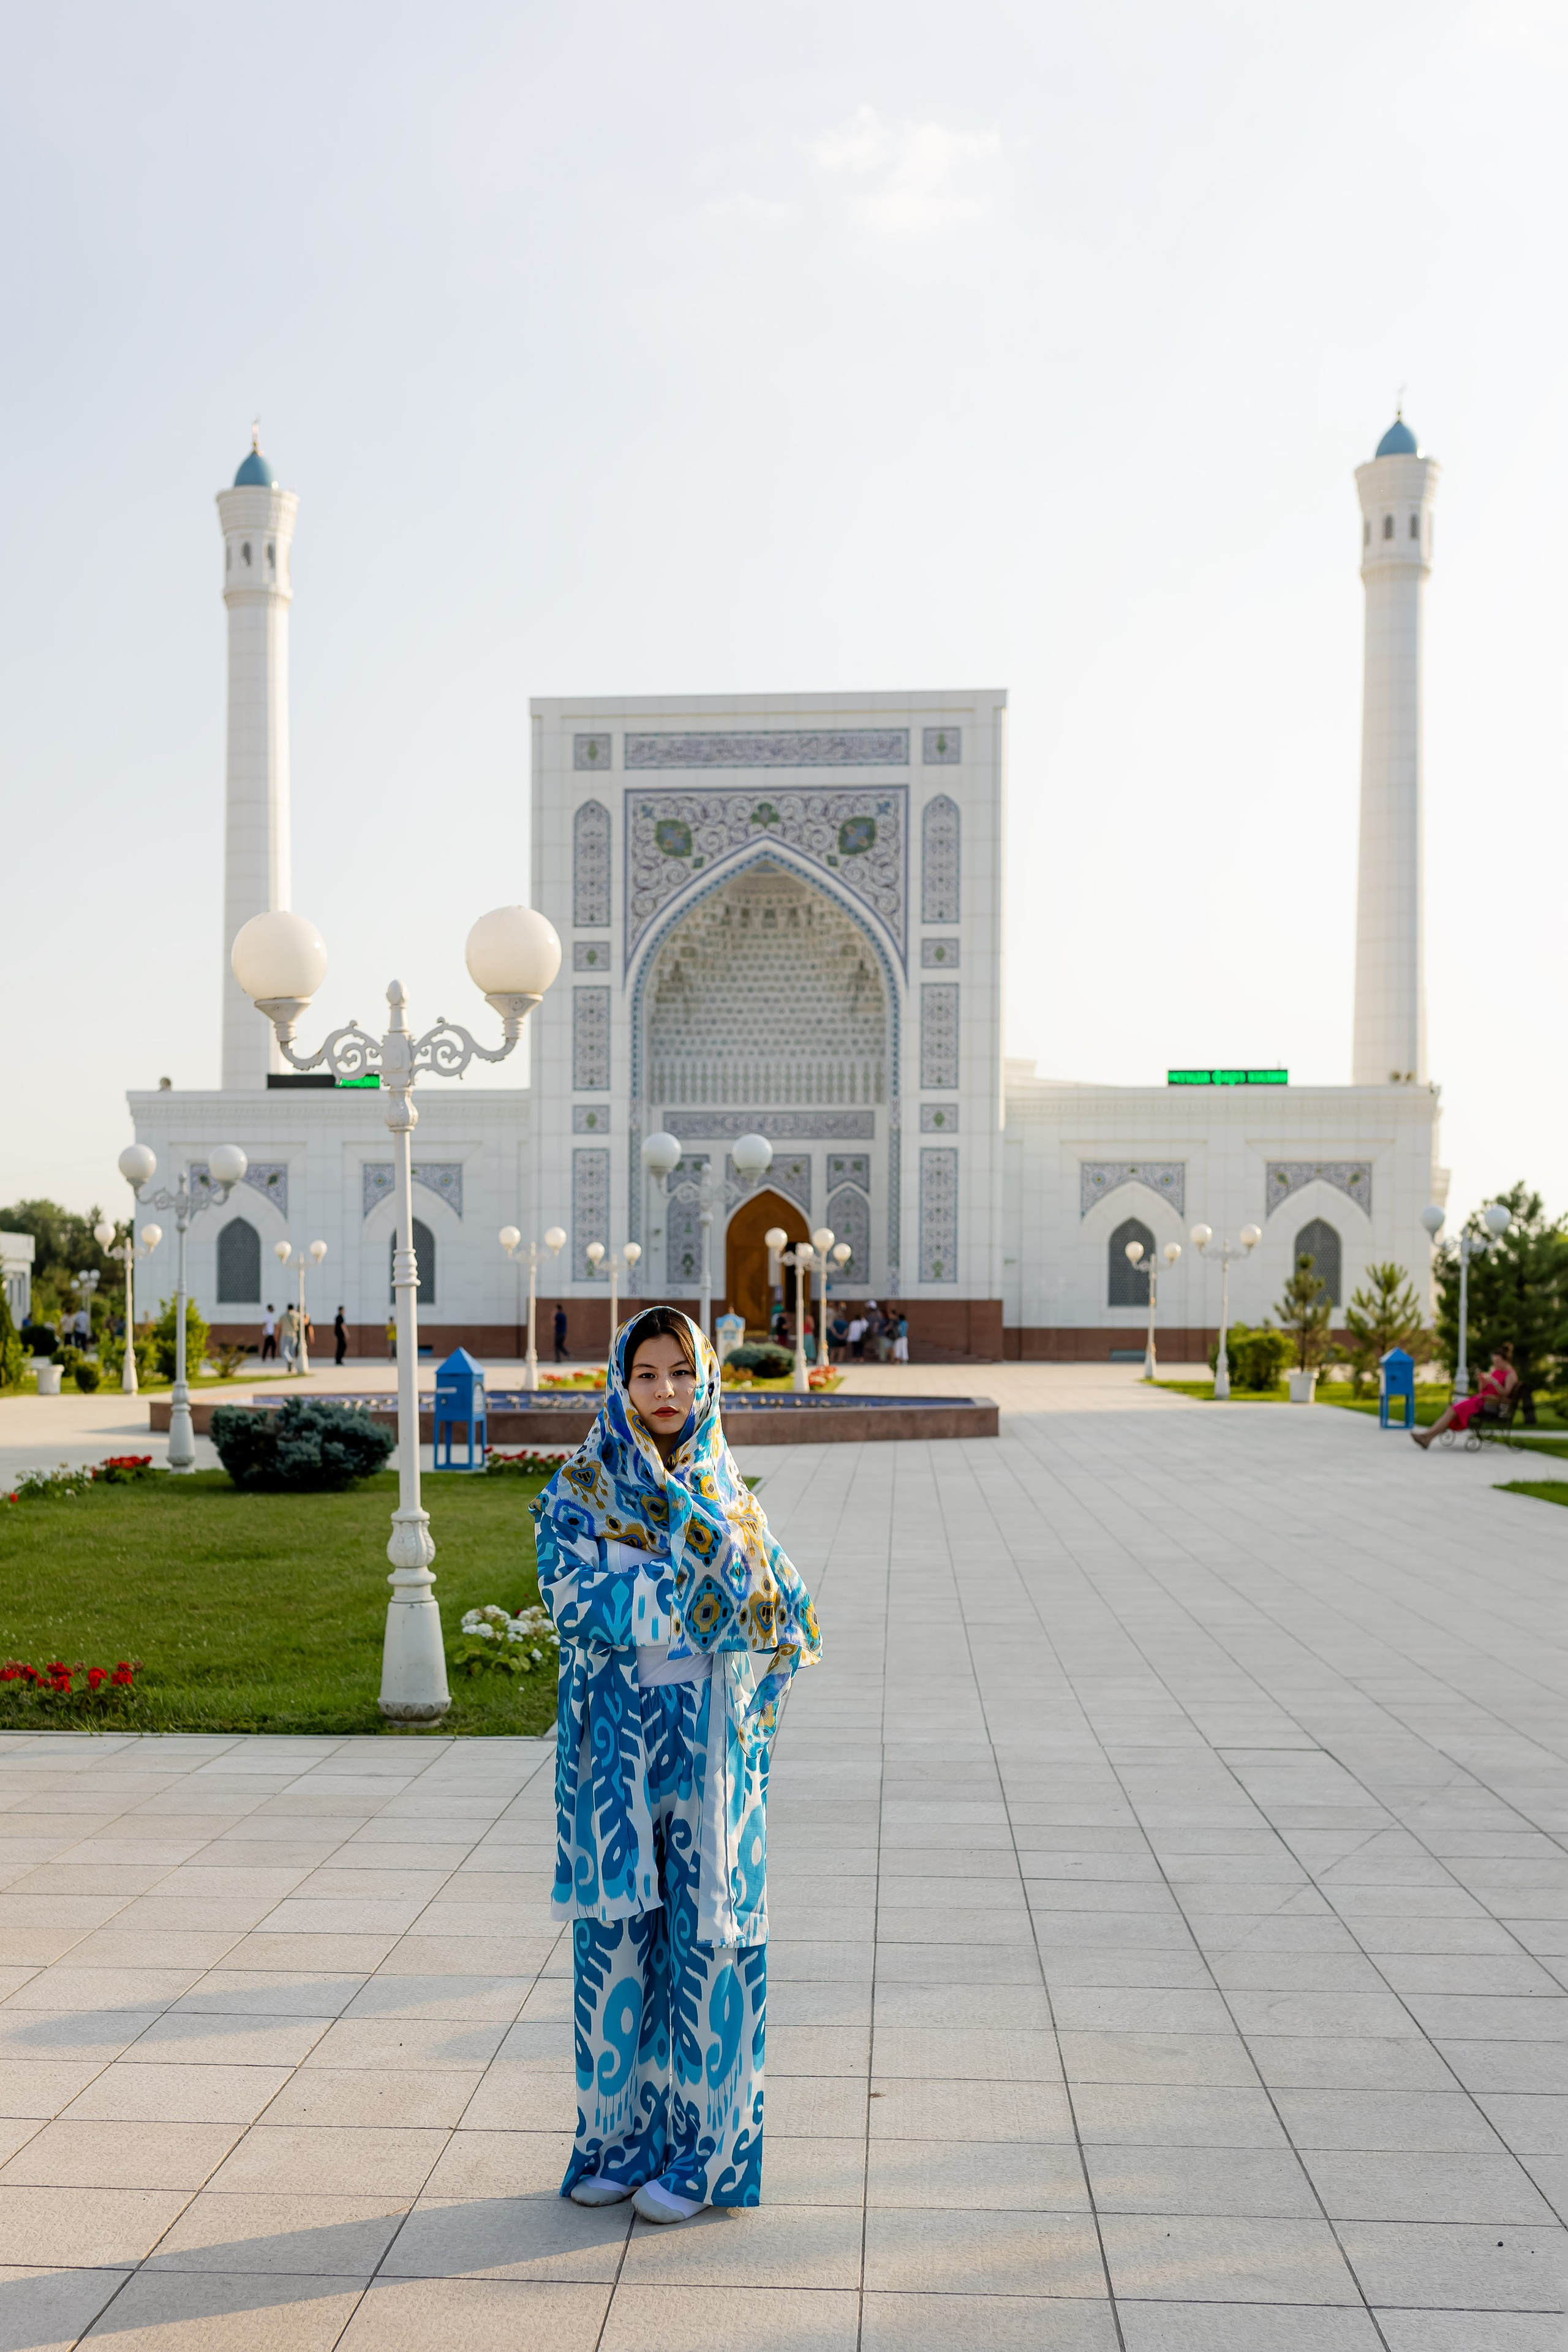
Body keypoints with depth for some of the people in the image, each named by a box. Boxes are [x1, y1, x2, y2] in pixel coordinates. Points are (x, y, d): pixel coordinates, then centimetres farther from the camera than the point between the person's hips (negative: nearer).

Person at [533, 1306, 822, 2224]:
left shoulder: (731, 1495, 4)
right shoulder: (578, 1492, 0)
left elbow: (790, 1620, 1)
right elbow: (580, 1605, -15)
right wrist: (695, 1561, -16)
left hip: (711, 1745, 1)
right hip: (616, 1743, 0)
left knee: (706, 1933, 3)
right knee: (617, 1930, 6)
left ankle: (699, 2147, 15)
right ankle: (617, 2135, 22)